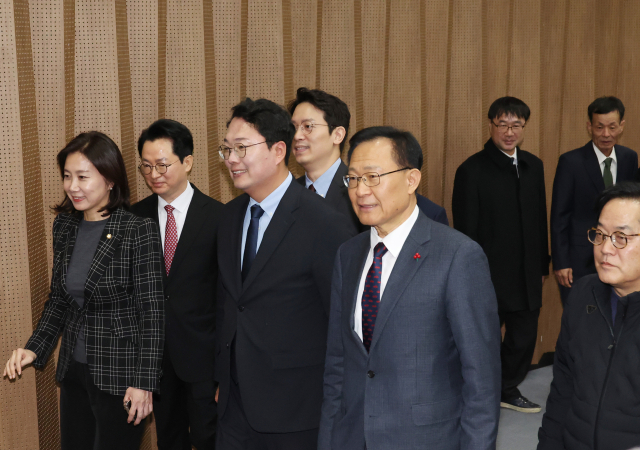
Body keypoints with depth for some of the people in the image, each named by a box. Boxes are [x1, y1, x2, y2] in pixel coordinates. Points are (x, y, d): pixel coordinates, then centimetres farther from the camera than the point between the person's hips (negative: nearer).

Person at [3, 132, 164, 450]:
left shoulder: (138, 231, -16)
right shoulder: (64, 226, 4)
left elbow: (152, 313, -14)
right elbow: (58, 298, 13)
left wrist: (144, 382, -15)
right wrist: (35, 349, 2)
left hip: (118, 376, -6)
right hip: (73, 370, 6)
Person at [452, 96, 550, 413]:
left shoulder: (533, 165, 8)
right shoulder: (472, 170, -12)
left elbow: (540, 219, 13)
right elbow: (465, 231, -12)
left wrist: (542, 265, 12)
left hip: (527, 277, 6)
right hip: (489, 276, -6)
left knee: (524, 337, 16)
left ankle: (508, 389, 37)